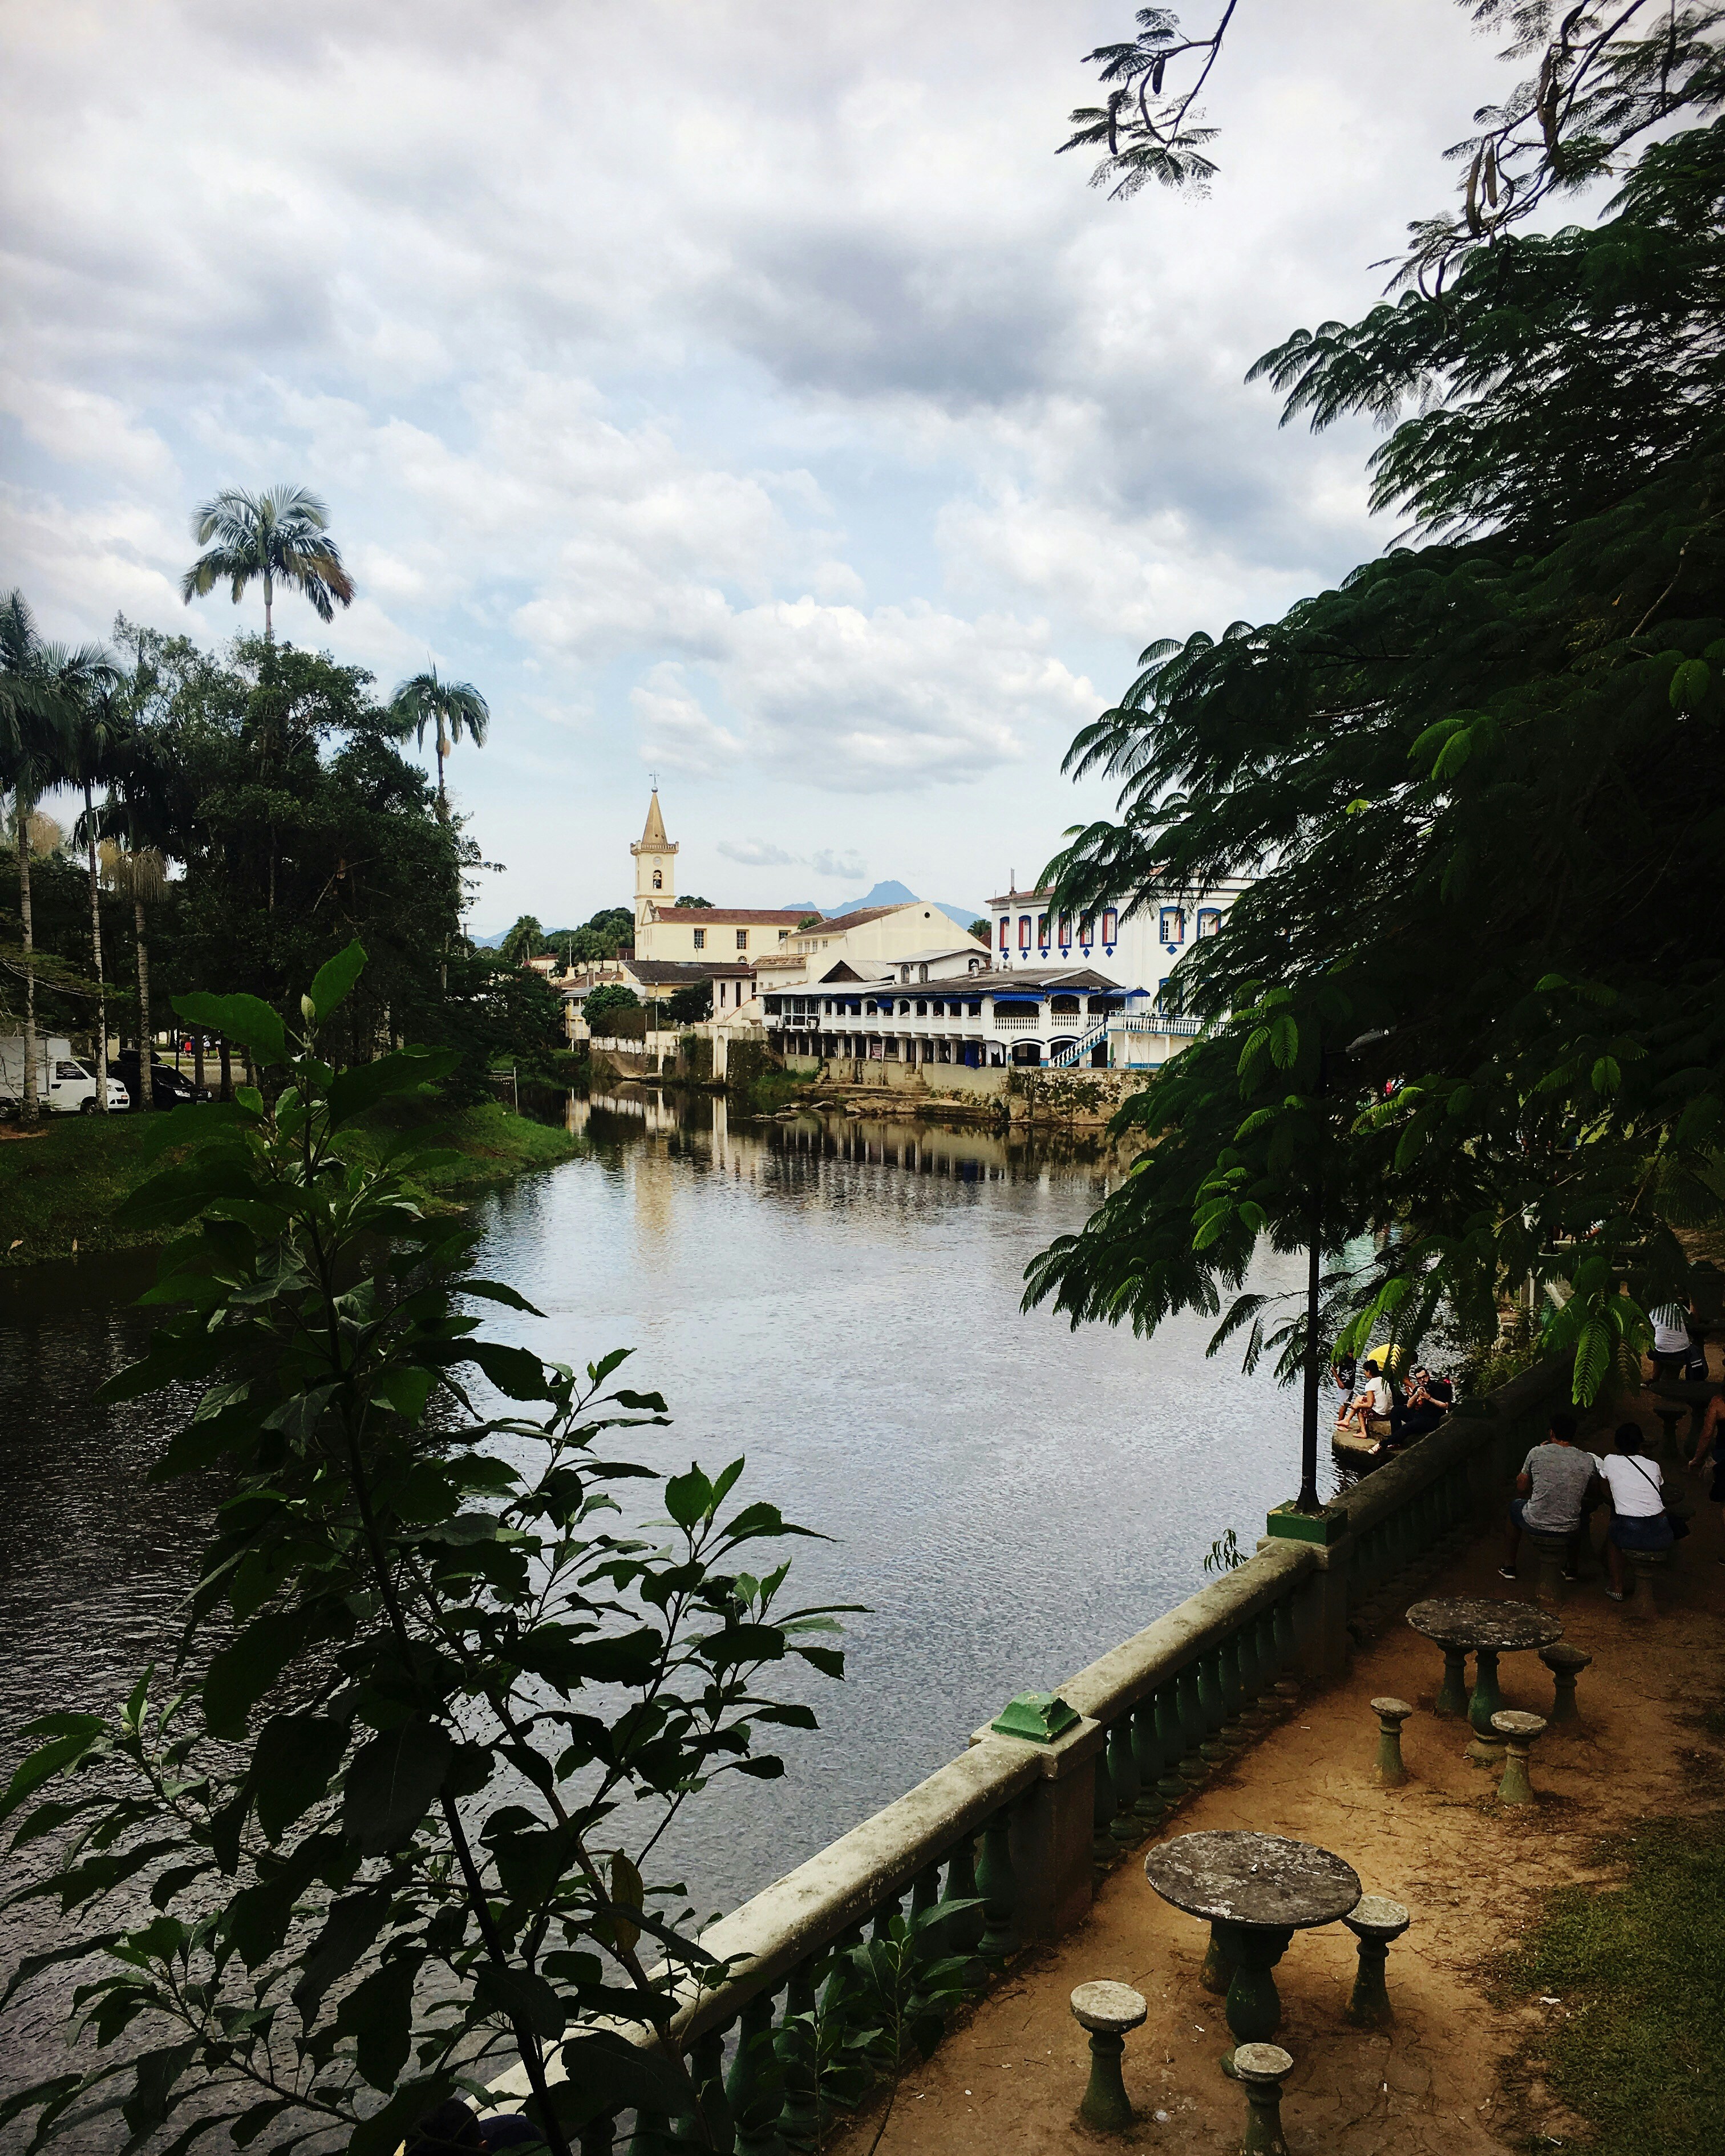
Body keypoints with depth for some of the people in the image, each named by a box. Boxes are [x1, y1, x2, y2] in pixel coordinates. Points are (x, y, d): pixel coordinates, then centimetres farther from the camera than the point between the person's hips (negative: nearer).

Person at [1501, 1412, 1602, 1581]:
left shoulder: (1537, 1453, -8)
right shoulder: (1588, 1461, -4)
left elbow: (1521, 1488, 4)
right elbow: (1595, 1493, 12)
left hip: (1535, 1524, -1)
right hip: (1569, 1529, 2)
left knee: (1514, 1504, 34)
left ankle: (1508, 1567, 40)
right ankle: (1571, 1569, 43)